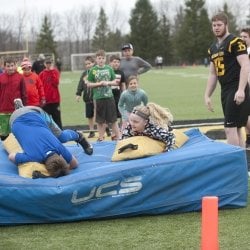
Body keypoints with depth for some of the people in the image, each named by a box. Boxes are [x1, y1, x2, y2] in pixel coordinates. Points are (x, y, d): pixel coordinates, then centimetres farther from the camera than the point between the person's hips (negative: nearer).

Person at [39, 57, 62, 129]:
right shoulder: (42, 74, 4)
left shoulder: (55, 72, 3)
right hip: (45, 100, 1)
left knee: (56, 117, 4)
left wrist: (52, 72, -14)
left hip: (55, 99, -1)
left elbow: (56, 82, -13)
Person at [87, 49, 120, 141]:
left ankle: (117, 136, 12)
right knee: (100, 120, 6)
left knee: (113, 118, 5)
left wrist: (108, 83, -11)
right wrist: (99, 83, -12)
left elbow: (114, 82, 8)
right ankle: (101, 137, 15)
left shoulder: (109, 68, 4)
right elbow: (89, 84, 1)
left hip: (109, 96, 1)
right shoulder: (93, 70, -1)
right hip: (98, 97, -1)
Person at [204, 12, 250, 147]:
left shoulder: (235, 42, -10)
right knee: (236, 128, 11)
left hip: (237, 90, -9)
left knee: (230, 127, -13)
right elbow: (212, 74, 22)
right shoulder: (213, 48, 16)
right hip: (225, 91, 9)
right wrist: (207, 95, 16)